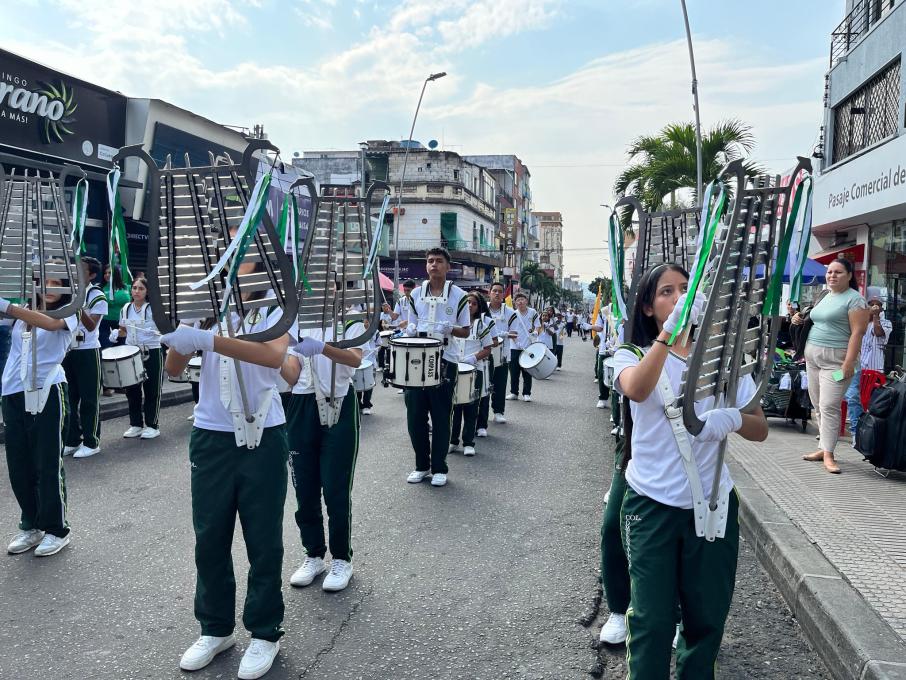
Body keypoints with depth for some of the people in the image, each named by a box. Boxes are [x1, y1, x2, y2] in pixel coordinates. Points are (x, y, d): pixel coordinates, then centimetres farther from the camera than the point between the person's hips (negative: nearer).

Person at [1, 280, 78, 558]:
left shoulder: (67, 314, 0)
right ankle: (30, 526, 24)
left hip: (46, 393, -5)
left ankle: (57, 529, 11)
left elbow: (49, 323, -21)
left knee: (47, 464, 0)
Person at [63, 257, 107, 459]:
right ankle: (72, 440, 20)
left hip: (88, 351, -6)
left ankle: (91, 442, 8)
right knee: (69, 397, 11)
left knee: (89, 399, 0)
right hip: (68, 349, 6)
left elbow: (91, 326, -18)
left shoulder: (97, 297, -9)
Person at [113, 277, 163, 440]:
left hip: (151, 353, -5)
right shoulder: (125, 309, 8)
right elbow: (124, 331, 19)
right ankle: (135, 424, 20)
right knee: (132, 389, 8)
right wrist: (116, 334, -1)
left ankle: (152, 425, 11)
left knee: (151, 390, 2)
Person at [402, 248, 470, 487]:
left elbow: (465, 331, 3)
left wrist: (450, 329, -16)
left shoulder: (459, 295, -1)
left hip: (444, 361, -3)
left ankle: (439, 468, 16)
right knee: (415, 415, 6)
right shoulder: (416, 294, 7)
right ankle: (421, 465, 21)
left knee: (441, 417, 4)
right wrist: (410, 330, -6)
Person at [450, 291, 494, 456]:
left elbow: (487, 350, 0)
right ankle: (453, 440, 14)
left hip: (475, 370, -2)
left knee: (471, 407, 3)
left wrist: (472, 358, -16)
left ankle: (468, 443, 9)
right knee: (454, 405, 4)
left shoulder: (482, 323, 2)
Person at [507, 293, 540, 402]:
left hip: (529, 347, 0)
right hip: (515, 347, 0)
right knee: (514, 371, 4)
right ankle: (514, 392, 15)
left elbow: (538, 326, 8)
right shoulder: (513, 315, 0)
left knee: (527, 372, 5)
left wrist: (535, 332, -12)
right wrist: (510, 334, -16)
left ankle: (527, 393, 12)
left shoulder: (532, 312, 2)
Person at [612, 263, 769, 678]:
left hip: (713, 503, 3)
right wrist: (671, 329, -42)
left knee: (707, 617, 14)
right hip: (652, 504, -3)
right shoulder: (633, 355, -4)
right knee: (652, 620, 2)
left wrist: (733, 418, -23)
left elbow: (760, 430, 0)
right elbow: (637, 390, -29)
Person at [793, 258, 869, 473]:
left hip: (836, 359, -8)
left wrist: (849, 363, -21)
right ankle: (824, 447, 16)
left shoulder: (854, 299, -7)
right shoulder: (825, 297, 17)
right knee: (818, 405, 9)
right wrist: (800, 320, 14)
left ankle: (828, 455, -8)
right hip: (812, 356, 8)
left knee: (829, 406, -12)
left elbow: (857, 332, -14)